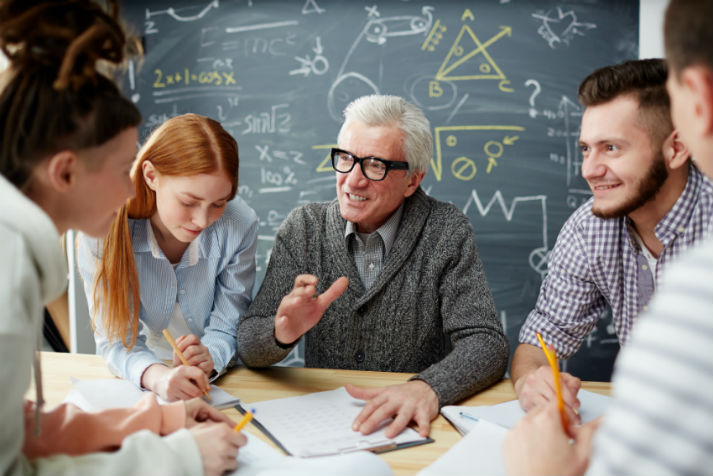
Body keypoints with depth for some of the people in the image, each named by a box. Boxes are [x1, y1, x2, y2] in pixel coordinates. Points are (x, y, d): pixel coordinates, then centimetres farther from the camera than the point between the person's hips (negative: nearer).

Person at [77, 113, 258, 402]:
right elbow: (115, 339, -16)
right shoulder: (103, 232, -18)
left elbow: (227, 327, -8)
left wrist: (208, 359, -29)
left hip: (217, 381, -1)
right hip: (135, 384, 1)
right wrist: (158, 376, -37)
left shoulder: (239, 226, -17)